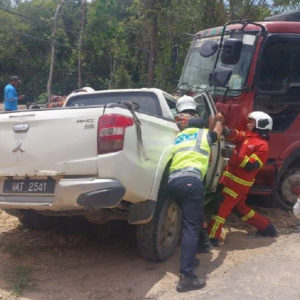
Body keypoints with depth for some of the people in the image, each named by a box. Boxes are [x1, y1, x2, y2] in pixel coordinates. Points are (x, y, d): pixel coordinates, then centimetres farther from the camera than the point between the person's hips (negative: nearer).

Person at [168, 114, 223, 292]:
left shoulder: (179, 137, 33)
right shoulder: (204, 134, 22)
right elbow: (218, 131, 43)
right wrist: (219, 120, 64)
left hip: (173, 181, 6)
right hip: (190, 180, -6)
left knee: (191, 222, 23)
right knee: (191, 226, -11)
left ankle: (189, 259, 28)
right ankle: (187, 277, -17)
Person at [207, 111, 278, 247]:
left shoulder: (262, 145, -12)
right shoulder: (247, 136, 12)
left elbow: (252, 166, -21)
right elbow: (236, 136, -7)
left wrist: (235, 155, -32)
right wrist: (227, 131, -30)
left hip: (239, 182, -9)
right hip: (232, 178, 9)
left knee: (222, 207, -10)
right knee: (241, 207, 21)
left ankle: (212, 237, -7)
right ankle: (266, 227, 33)